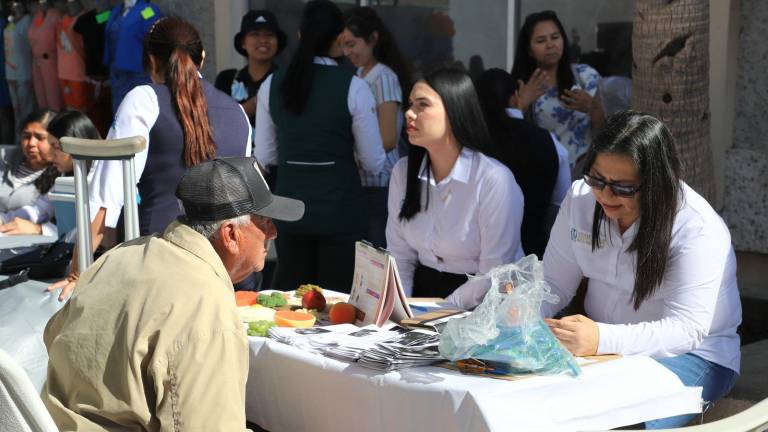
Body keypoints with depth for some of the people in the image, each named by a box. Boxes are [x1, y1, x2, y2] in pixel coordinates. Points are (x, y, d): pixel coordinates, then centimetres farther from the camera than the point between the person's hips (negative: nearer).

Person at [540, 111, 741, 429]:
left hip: (690, 354, -4)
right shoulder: (580, 199, -2)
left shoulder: (698, 229, -20)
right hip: (600, 342, 5)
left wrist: (603, 340, -42)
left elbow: (686, 330, -26)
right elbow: (554, 284, 3)